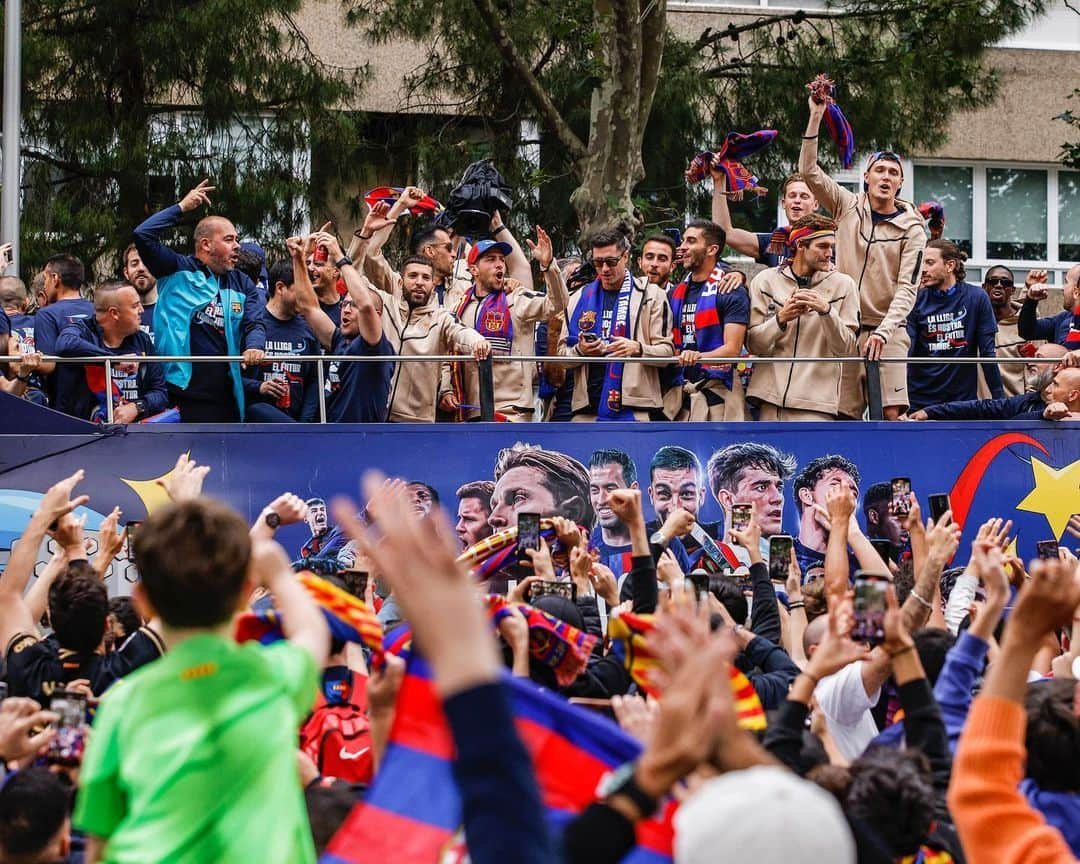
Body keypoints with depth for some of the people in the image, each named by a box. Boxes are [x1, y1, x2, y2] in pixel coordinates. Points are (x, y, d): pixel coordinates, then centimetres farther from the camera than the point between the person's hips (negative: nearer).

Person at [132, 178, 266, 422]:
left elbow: (254, 324, 5)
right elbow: (143, 235, -7)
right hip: (181, 392, -5)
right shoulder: (178, 271, 5)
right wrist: (182, 208, -2)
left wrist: (254, 346, -19)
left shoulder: (242, 285, 18)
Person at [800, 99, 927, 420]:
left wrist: (883, 332, -20)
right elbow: (809, 171, -1)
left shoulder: (911, 229, 1)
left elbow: (907, 289, -6)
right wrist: (816, 117, -9)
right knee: (842, 416, -3)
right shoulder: (848, 207, 9)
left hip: (887, 331, -2)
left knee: (892, 413, -15)